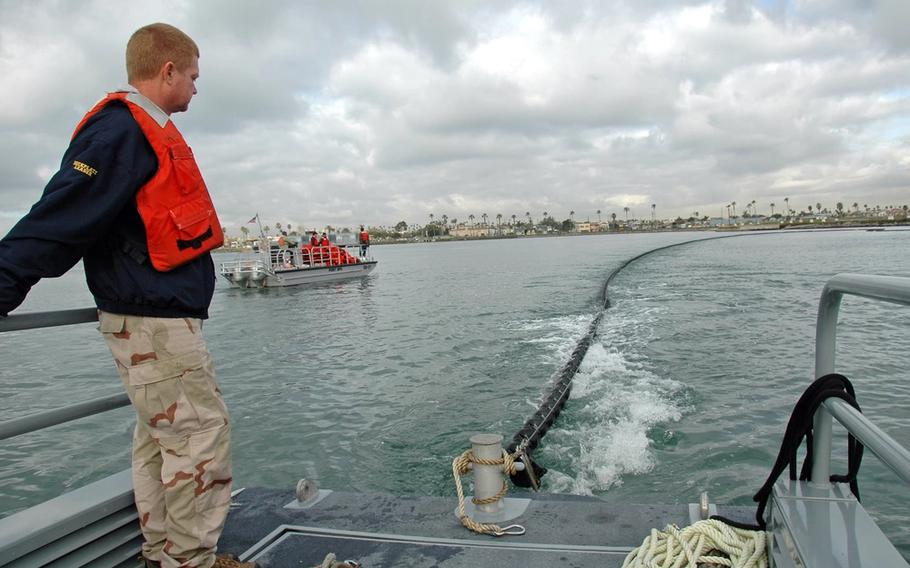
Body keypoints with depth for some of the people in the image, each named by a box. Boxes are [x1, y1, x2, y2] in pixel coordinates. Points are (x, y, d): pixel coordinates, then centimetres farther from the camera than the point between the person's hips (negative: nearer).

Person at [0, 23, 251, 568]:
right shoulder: (122, 129, -13)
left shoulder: (146, 131, 18)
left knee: (162, 435, 14)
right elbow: (61, 219, -21)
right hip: (156, 322, -10)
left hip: (156, 320, 10)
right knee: (201, 433, -4)